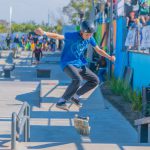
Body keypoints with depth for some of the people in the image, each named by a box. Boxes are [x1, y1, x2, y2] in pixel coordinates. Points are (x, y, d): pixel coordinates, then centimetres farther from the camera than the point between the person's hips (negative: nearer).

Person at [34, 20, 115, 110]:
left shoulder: (90, 38, -1)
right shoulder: (73, 36, -21)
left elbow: (98, 50, 10)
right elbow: (58, 36, -33)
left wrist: (109, 57, -5)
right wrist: (44, 33, -49)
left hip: (80, 64, 7)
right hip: (68, 64, -7)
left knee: (95, 80, 5)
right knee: (77, 79, -33)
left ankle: (75, 96, 17)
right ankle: (62, 102, -22)